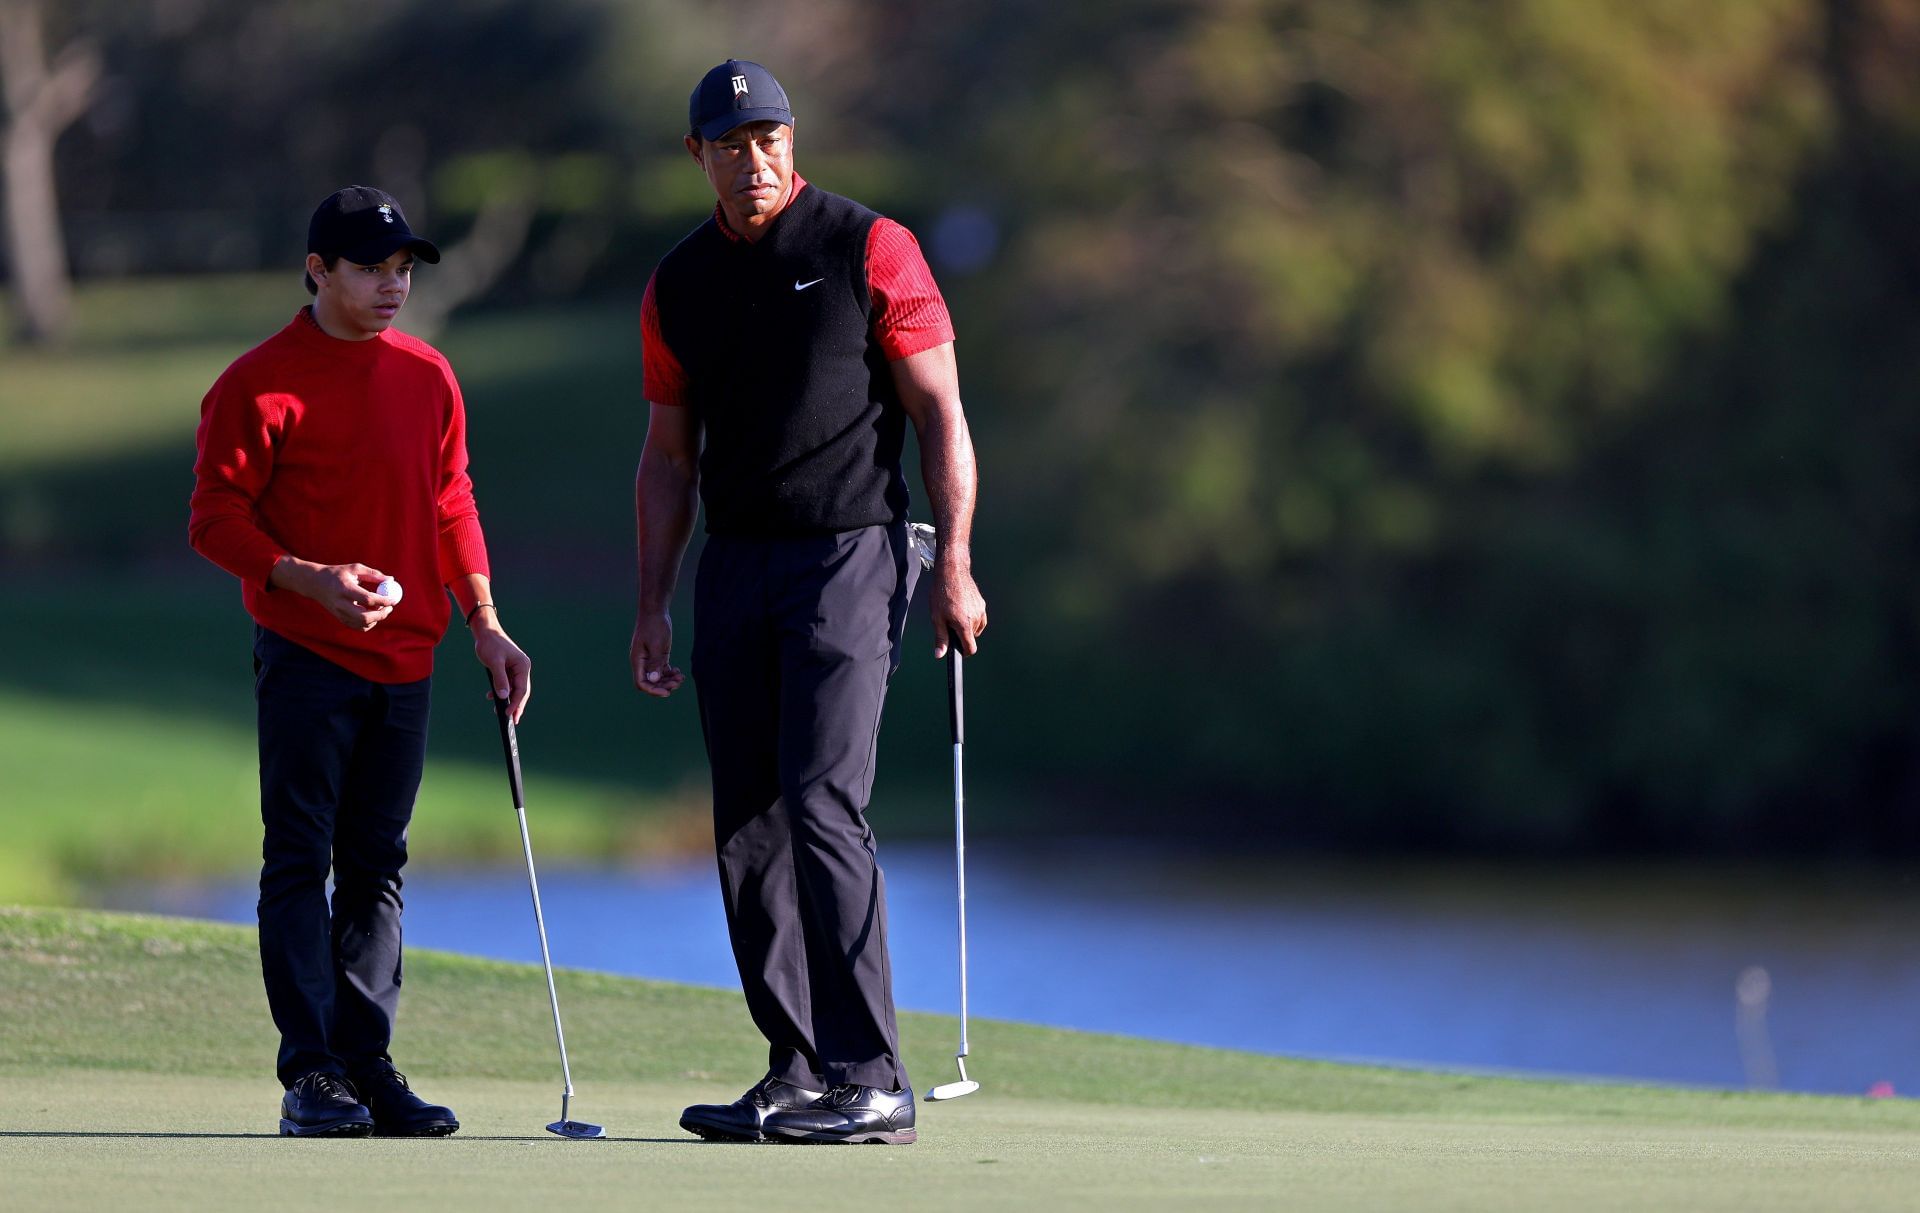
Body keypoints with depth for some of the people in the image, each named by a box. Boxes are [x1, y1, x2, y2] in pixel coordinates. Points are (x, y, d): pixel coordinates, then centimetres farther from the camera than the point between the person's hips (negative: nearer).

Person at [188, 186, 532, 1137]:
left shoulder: (428, 378, 10)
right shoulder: (259, 383, -8)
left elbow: (452, 504, 17)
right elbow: (216, 517, -8)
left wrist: (485, 624, 8)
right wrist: (312, 581, -21)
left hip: (403, 659, 5)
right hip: (304, 658, -5)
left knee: (376, 865, 8)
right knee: (301, 861, -6)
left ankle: (365, 1061, 12)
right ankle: (310, 1075, -7)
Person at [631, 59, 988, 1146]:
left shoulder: (869, 250, -3)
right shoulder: (680, 285, 12)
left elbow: (940, 412, -4)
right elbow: (670, 453, 16)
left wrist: (954, 565, -11)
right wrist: (653, 604, 10)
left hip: (852, 556, -6)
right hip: (735, 567, 6)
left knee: (822, 805, -16)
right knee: (748, 829, 4)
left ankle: (873, 1082, -17)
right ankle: (799, 1073, 12)